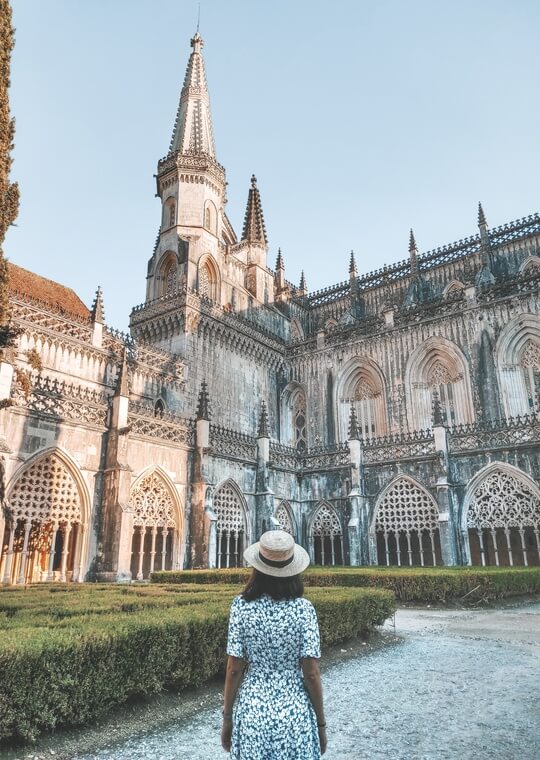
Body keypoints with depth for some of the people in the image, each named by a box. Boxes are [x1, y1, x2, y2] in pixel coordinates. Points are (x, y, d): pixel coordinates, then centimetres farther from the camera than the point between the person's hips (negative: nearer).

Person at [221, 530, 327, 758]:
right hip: (295, 714, 0)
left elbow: (234, 669, -7)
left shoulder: (242, 606, -11)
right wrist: (320, 722, 3)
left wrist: (227, 718, 6)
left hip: (252, 713, 1)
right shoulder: (303, 609, -13)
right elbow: (311, 674, -10)